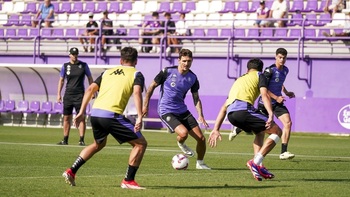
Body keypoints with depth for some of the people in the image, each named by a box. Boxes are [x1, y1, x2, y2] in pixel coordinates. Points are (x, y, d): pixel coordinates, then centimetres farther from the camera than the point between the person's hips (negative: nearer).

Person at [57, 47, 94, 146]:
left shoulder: (83, 65, 2)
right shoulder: (65, 66, 6)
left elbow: (90, 78, 9)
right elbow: (61, 80, 11)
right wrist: (59, 94, 6)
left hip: (79, 95, -2)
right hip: (68, 94, 3)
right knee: (66, 118, 6)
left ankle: (81, 140, -8)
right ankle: (65, 140, 14)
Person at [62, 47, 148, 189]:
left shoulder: (108, 72, 25)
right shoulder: (136, 74, 10)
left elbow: (90, 89, 17)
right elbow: (137, 93, -9)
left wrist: (81, 112, 19)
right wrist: (140, 117, -16)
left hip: (95, 113, 6)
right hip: (112, 114, -6)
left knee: (99, 144, 33)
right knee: (140, 143, 7)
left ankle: (71, 172, 25)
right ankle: (128, 181, 3)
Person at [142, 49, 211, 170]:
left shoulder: (193, 78, 0)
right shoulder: (167, 72, -12)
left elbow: (196, 98, 9)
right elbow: (152, 86, 0)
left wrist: (200, 115, -5)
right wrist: (145, 105, 1)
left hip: (182, 111, 5)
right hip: (166, 111, -5)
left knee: (201, 138, 0)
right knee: (183, 133, -30)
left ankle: (200, 163, 25)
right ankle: (180, 144, 8)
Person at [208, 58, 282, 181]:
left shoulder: (239, 80, 38)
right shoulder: (259, 75, 20)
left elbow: (224, 107, 33)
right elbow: (264, 95, -1)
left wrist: (216, 129, 31)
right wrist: (270, 114, -14)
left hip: (231, 114, 7)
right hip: (243, 109, -7)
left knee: (260, 132, 30)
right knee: (277, 132, 2)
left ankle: (258, 166, 14)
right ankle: (256, 162, -12)